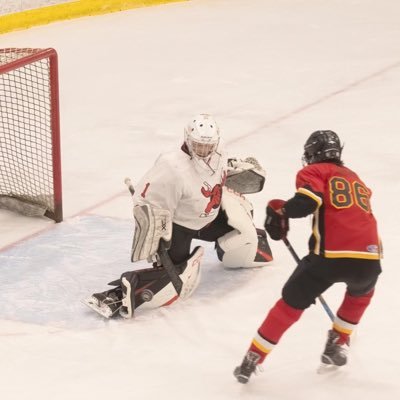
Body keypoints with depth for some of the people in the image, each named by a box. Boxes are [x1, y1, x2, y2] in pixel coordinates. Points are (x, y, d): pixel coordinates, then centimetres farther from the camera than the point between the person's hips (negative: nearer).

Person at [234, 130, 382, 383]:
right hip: (369, 257, 4)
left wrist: (280, 212, 6)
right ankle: (337, 346, 32)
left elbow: (309, 200, -9)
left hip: (331, 255, -4)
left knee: (291, 303, 14)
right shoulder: (356, 179, 30)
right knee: (361, 293, 37)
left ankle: (253, 360, 13)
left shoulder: (314, 171, 12)